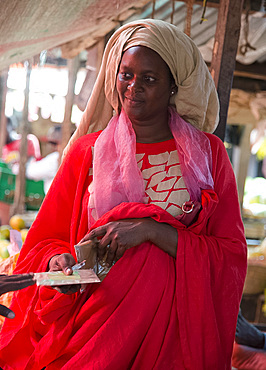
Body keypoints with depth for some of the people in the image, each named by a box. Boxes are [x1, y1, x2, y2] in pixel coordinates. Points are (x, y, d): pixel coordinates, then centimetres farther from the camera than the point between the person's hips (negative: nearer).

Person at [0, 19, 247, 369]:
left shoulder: (208, 153, 4)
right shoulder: (86, 151, 8)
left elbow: (232, 255, -3)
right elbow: (45, 240, 11)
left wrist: (150, 229, -14)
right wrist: (58, 260, -12)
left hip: (171, 331, -1)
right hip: (87, 323, 1)